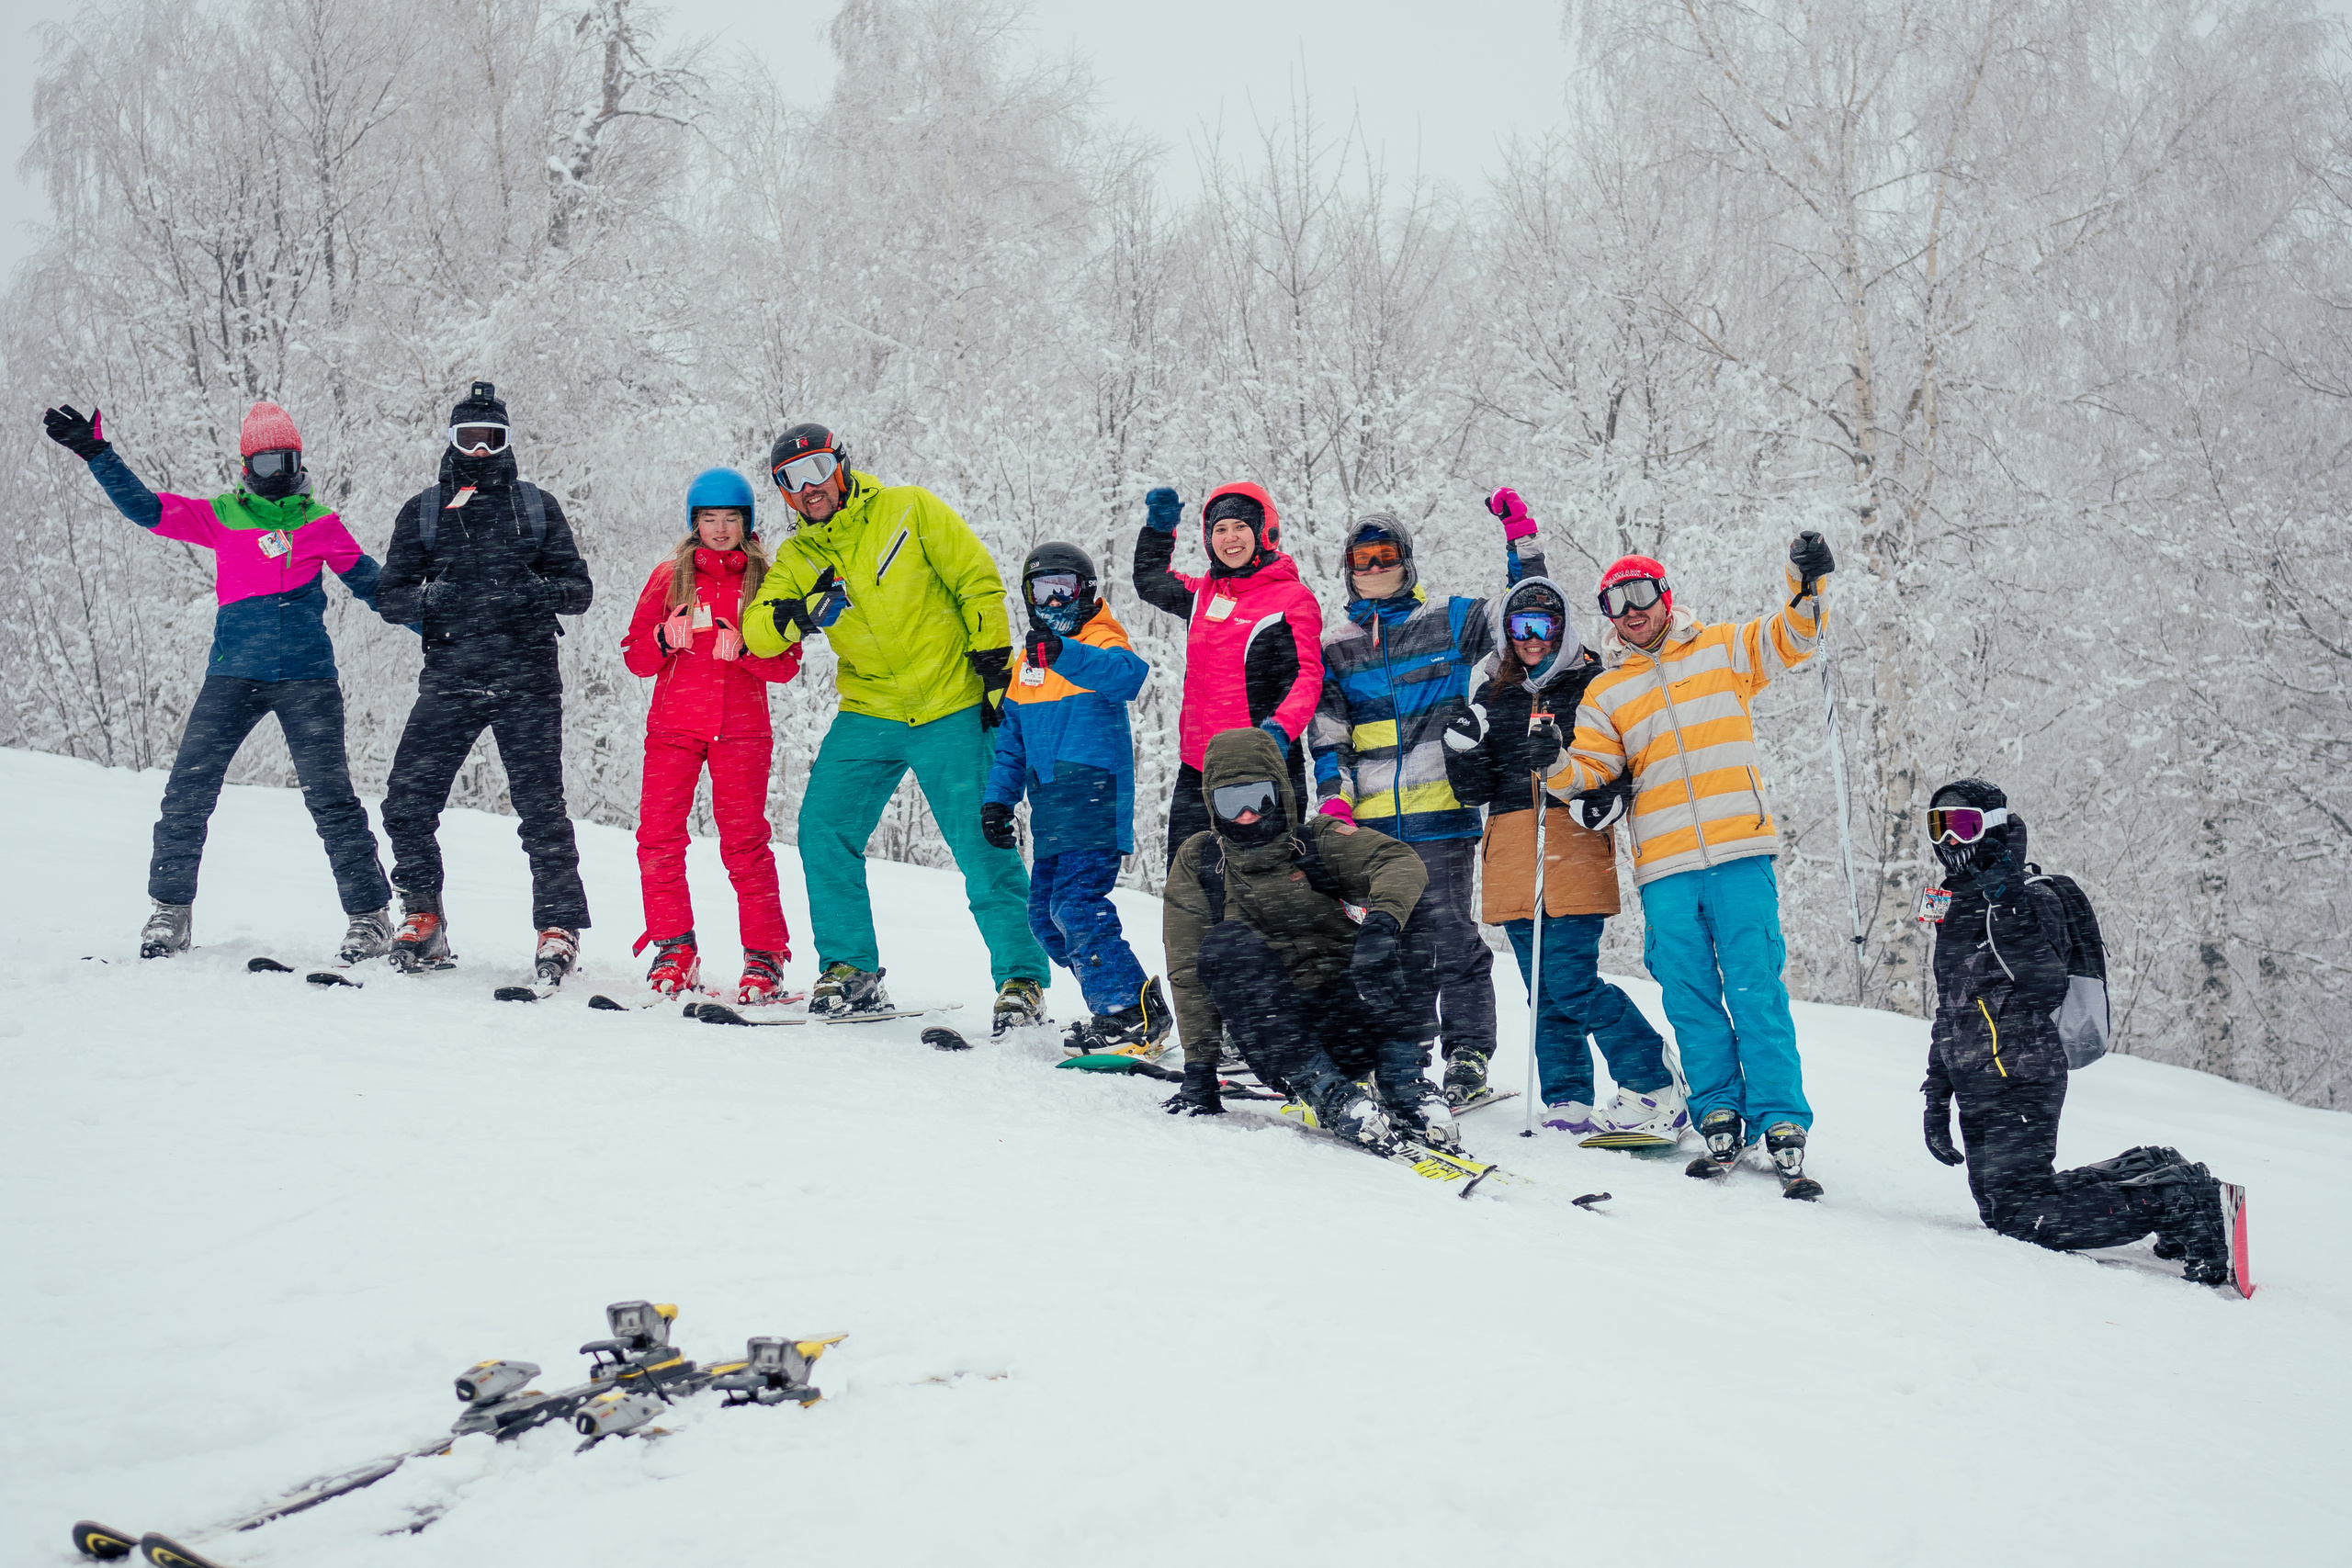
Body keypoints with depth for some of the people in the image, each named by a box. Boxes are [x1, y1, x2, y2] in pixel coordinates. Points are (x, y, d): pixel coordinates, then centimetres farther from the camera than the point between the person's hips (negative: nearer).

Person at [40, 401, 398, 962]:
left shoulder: (321, 523, 9)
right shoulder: (220, 517, 11)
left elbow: (369, 583, 16)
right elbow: (144, 507, 4)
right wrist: (95, 453, -5)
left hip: (306, 677, -1)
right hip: (233, 674, 1)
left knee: (331, 798, -7)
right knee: (188, 789, -5)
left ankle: (369, 915, 1)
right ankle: (170, 911, 9)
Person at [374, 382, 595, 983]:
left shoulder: (537, 508, 11)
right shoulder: (422, 512, 12)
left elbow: (580, 589, 8)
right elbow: (389, 597, 8)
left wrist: (543, 591, -14)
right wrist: (431, 599, -14)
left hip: (527, 680, -1)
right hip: (450, 678, 1)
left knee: (541, 808, -6)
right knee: (407, 802, -7)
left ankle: (560, 927, 4)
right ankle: (423, 914, 11)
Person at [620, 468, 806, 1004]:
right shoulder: (669, 577, 10)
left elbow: (787, 664, 2)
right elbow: (635, 655, 8)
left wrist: (743, 648, -16)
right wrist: (666, 639, -12)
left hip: (741, 728, -2)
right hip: (674, 723, 2)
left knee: (745, 841, -6)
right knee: (658, 836, -6)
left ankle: (765, 955, 1)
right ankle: (674, 949, 7)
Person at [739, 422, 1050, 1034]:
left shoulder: (909, 510, -4)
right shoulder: (798, 558, 7)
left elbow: (979, 582, -4)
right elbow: (757, 633, -3)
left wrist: (995, 662, -9)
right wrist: (800, 611, -23)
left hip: (952, 711, -4)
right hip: (868, 714, 4)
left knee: (983, 848, -7)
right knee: (823, 829, -6)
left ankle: (1022, 979, 3)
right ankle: (851, 970, 8)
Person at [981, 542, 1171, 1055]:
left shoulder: (1102, 643, -5)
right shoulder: (1025, 664, 18)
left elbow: (1127, 674, -31)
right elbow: (1012, 741, 25)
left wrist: (1062, 654, -45)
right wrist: (997, 798, 15)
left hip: (1095, 798, -8)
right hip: (1052, 812, 8)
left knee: (1077, 903, -17)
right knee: (1046, 913, 9)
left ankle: (1134, 1015, -12)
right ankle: (1114, 1002, 18)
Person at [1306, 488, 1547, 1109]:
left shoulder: (1451, 619, 6)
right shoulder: (1335, 646, 14)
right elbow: (1326, 733, 11)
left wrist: (1521, 544, -2)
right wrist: (1334, 795, -4)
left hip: (1440, 808, -3)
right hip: (1372, 819, 3)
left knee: (1451, 934, -7)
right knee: (1397, 939, 8)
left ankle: (1468, 1061, -4)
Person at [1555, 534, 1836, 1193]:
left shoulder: (1720, 650, 12)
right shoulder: (1604, 693, 15)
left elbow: (1790, 640, 9)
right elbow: (1593, 770, 9)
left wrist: (1808, 586, -8)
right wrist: (1557, 765, -11)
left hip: (1740, 854, -2)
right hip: (1665, 868, 2)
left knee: (1756, 990, -6)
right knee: (1691, 998, 2)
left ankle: (1784, 1128, -4)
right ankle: (1719, 1119, 12)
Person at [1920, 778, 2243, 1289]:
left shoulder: (2031, 897, -6)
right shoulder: (1959, 908, 20)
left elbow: (2045, 986, -22)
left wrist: (2009, 903, -28)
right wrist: (1937, 1096, 24)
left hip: (2021, 1078, -9)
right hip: (1977, 1089, 9)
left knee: (2019, 1214, -18)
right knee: (1997, 1203, 4)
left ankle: (2176, 1200, -10)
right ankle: (2149, 1173, 13)